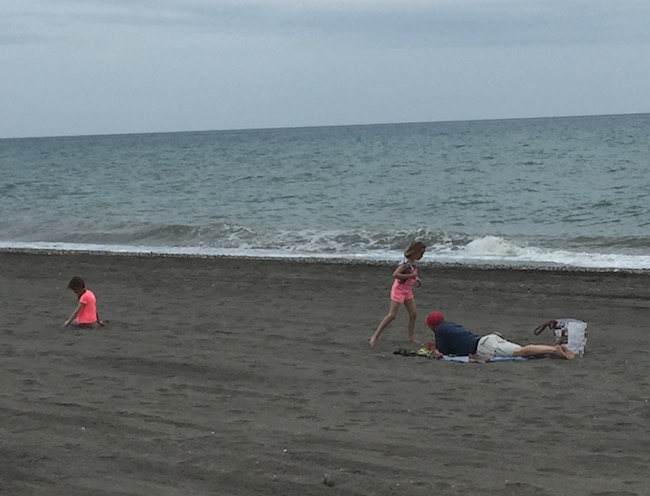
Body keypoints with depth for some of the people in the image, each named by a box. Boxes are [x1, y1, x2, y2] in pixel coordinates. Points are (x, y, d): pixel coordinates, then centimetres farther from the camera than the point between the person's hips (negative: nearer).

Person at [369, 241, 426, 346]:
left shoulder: (414, 262, 2)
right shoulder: (406, 262, -24)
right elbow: (395, 274, -35)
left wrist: (416, 279, 3)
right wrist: (411, 276, -30)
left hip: (407, 290, 8)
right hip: (398, 289, -8)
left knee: (413, 314, 6)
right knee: (391, 315, -10)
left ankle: (411, 338, 16)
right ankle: (375, 336, -5)